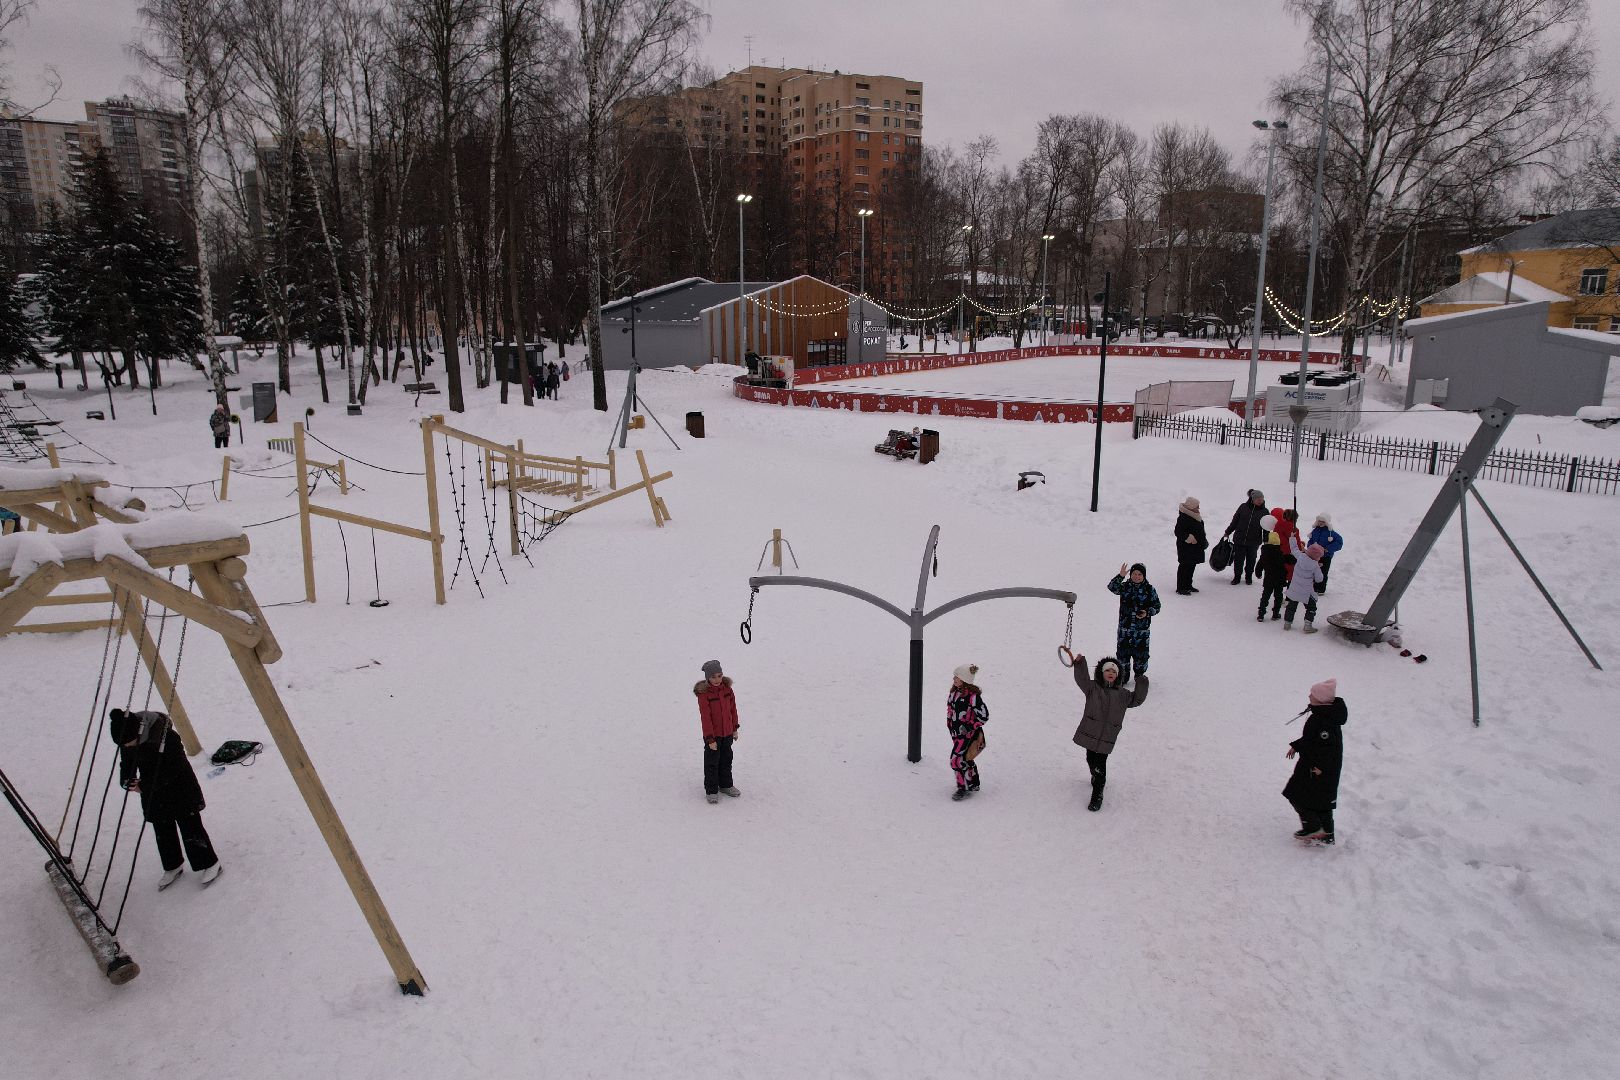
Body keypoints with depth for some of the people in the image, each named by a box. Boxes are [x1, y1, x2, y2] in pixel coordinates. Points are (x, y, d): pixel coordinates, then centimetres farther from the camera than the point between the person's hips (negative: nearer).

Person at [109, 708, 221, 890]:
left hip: (179, 791, -6)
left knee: (190, 828, 2)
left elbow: (173, 770, -24)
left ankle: (208, 864, 17)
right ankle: (173, 866, 34)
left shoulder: (167, 738, -32)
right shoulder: (126, 741, -11)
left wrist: (144, 785, -26)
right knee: (162, 832, 16)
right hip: (154, 795, 6)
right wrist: (127, 780, -14)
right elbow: (126, 764, 6)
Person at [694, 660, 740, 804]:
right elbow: (705, 717, -19)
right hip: (713, 734, -5)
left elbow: (732, 708, 7)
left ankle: (726, 785, 36)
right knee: (712, 762, 5)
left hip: (727, 732, 5)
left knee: (726, 760, 19)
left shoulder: (726, 688, -4)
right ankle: (711, 791, 19)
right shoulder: (703, 693, -21)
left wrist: (735, 728, 10)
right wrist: (710, 739, -18)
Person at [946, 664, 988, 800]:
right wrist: (950, 725, 15)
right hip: (956, 732, 8)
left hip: (968, 734, -8)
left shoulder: (973, 695, -24)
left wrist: (969, 727, -19)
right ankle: (973, 784, 37)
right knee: (966, 758, 20)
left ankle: (963, 788, 8)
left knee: (957, 760, -8)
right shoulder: (954, 691, 1)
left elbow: (984, 715, -18)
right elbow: (950, 710, 16)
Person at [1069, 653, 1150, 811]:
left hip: (1107, 737, -1)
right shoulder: (1093, 687, 2)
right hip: (1090, 732, 1)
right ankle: (1096, 776, 49)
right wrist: (1079, 664, -28)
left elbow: (1137, 699, 12)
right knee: (1090, 759, 16)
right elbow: (1082, 679, -13)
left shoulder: (1122, 694, 10)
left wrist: (1142, 685, -3)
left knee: (1100, 763, -7)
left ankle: (1097, 794, 1)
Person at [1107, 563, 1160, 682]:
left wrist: (1147, 613, -15)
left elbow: (1156, 606, 3)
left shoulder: (1150, 590, -2)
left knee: (1140, 652, 5)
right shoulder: (1125, 587, 0)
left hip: (1142, 629, -1)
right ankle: (1123, 674, 26)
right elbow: (1112, 587, -18)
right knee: (1123, 651, 7)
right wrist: (1120, 576, -31)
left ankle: (1140, 675, 25)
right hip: (1125, 627, 1)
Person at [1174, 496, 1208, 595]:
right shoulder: (1183, 518, -20)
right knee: (1184, 567, -5)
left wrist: (1203, 540, 21)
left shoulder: (1196, 517, 11)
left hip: (1196, 548, 10)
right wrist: (1189, 538, -24)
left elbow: (1200, 530, 24)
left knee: (1191, 567, 16)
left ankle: (1188, 585, 27)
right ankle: (1180, 588, 1)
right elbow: (1178, 532, -22)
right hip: (1186, 548, -10)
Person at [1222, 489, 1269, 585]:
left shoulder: (1264, 511, -1)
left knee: (1251, 560, 13)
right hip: (1239, 539, -1)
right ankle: (1237, 576, 20)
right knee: (1238, 559, 4)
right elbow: (1235, 521, 6)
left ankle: (1249, 576, 30)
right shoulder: (1243, 507, -3)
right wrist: (1227, 532, 10)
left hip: (1254, 541, 1)